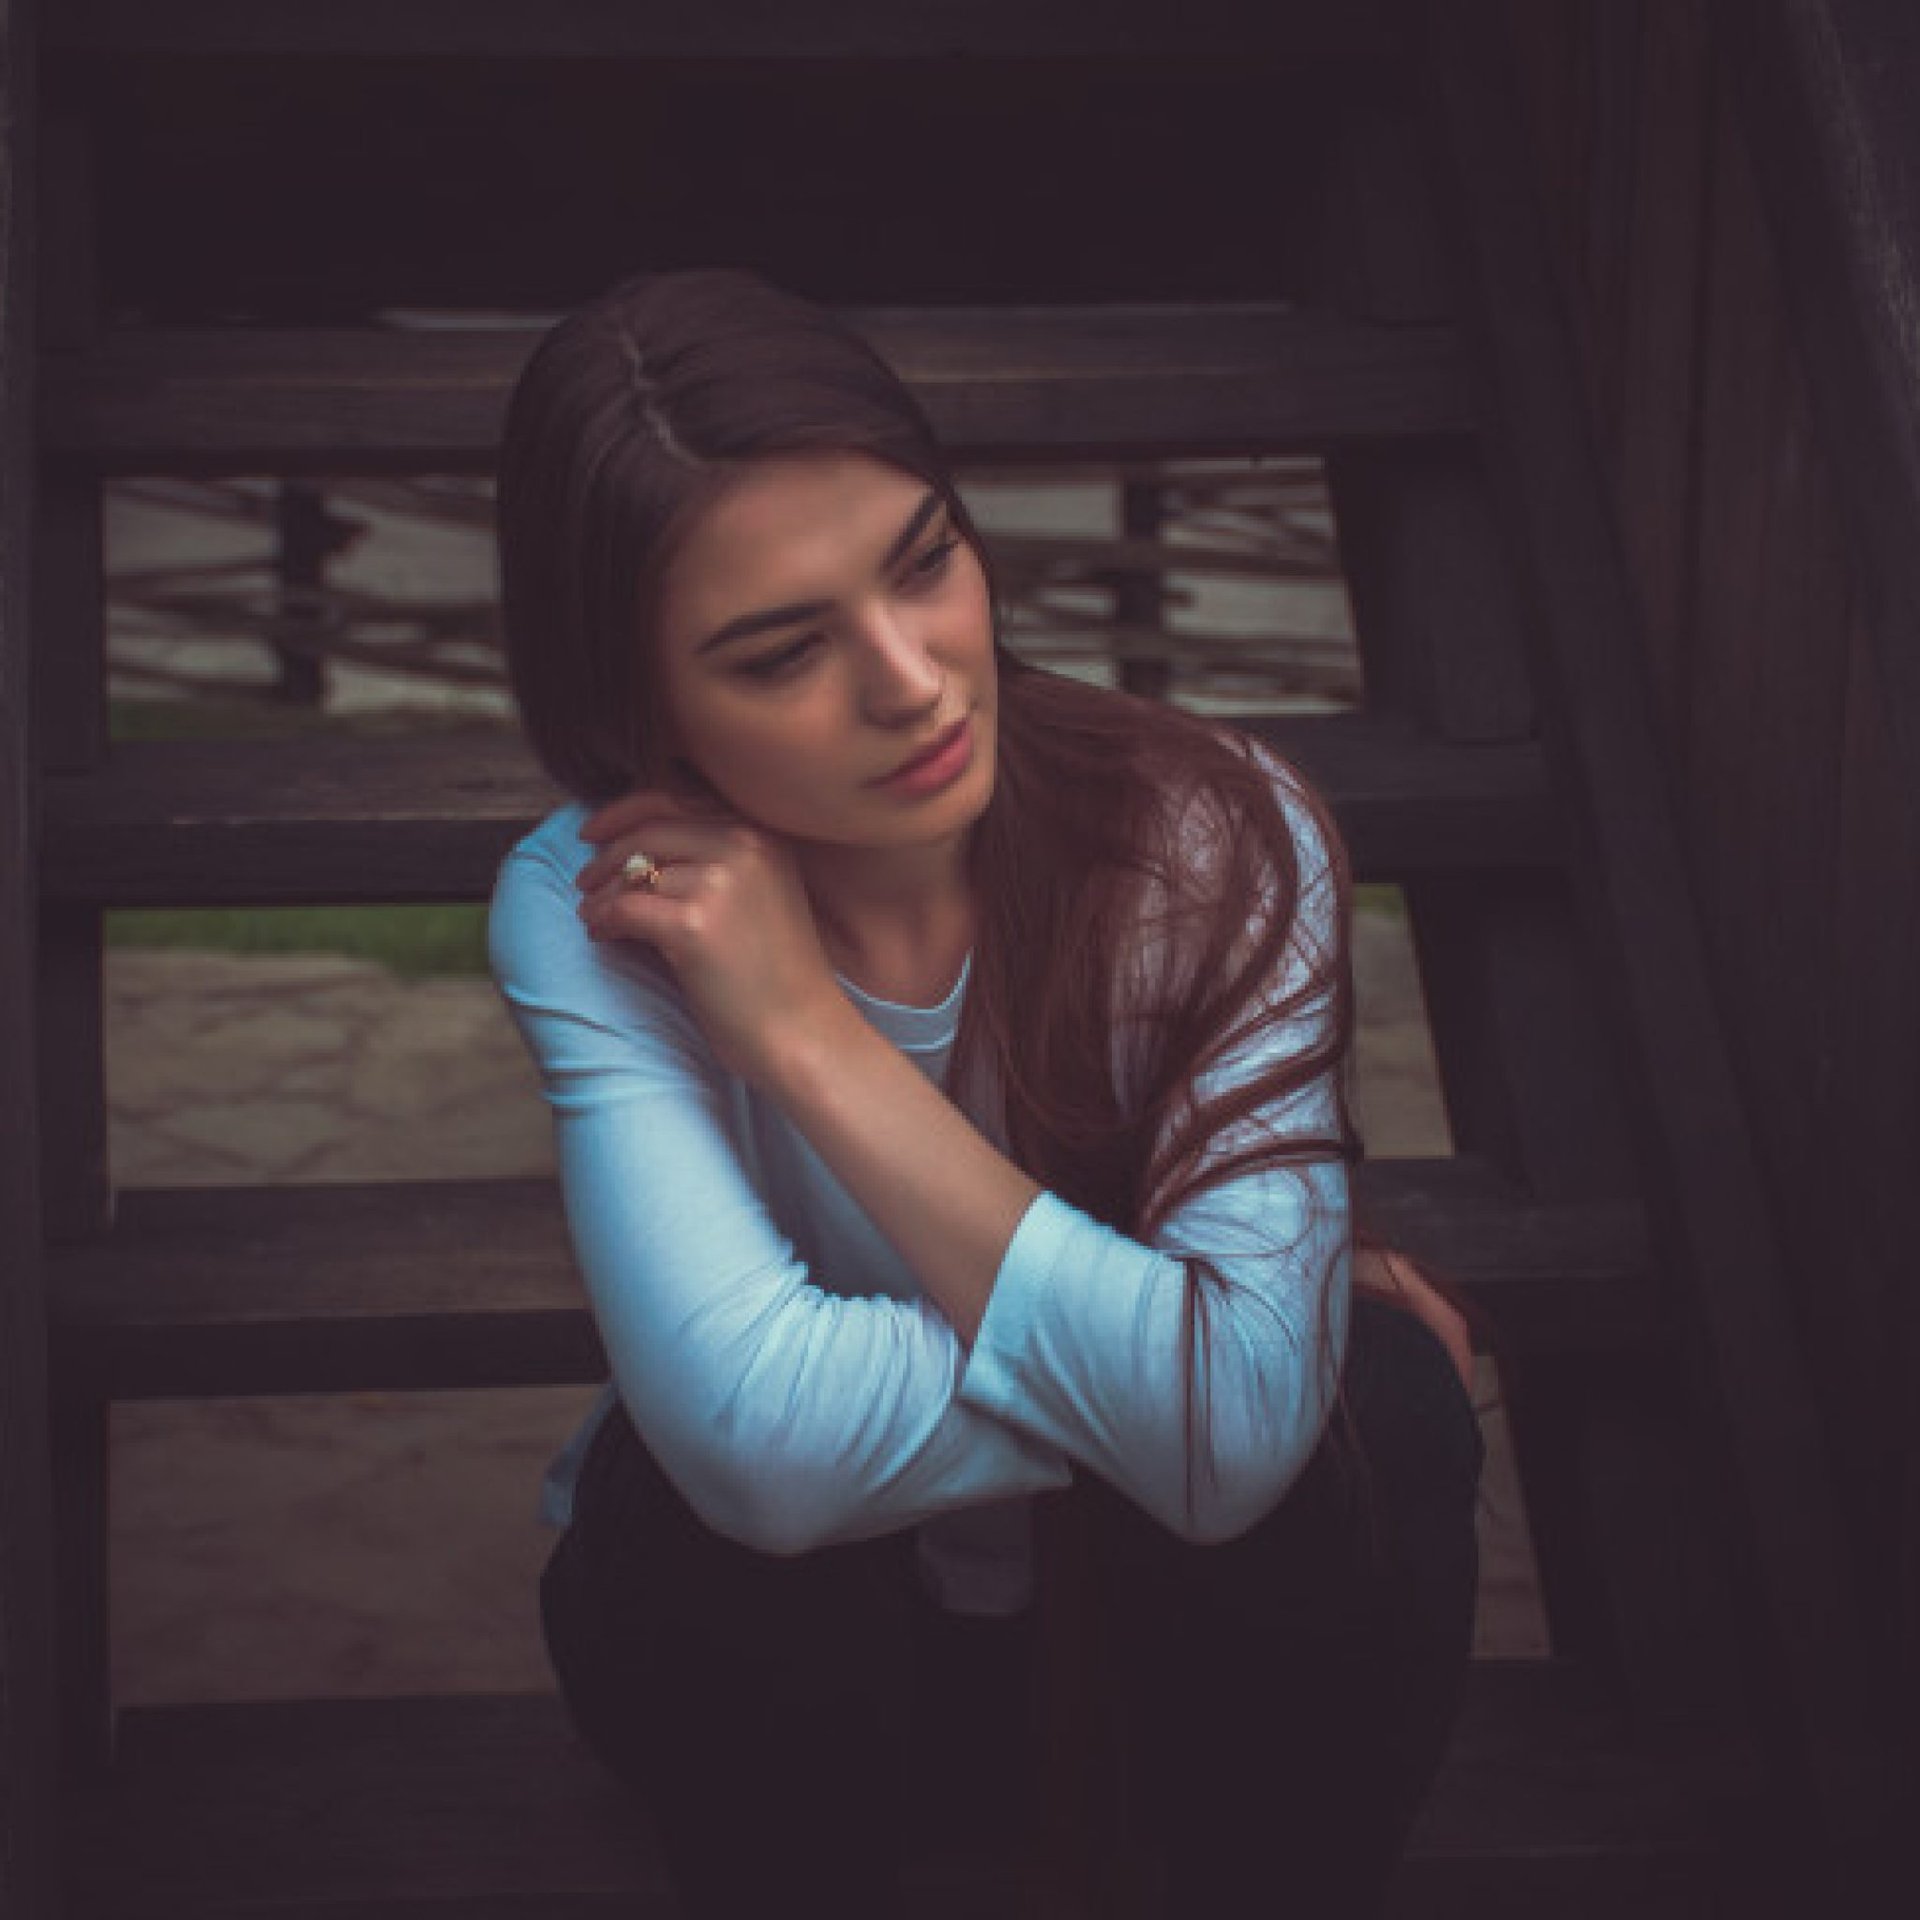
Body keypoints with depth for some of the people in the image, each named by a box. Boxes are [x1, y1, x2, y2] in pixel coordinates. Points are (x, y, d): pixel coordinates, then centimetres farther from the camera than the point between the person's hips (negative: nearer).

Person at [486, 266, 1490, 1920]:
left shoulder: (1222, 843, -24)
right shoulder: (585, 918, -26)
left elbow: (1240, 1432, -36)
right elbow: (771, 1430, -41)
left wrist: (807, 1032, -34)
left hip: (1147, 1566, 1)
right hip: (791, 1608, -1)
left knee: (1368, 1411, -31)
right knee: (715, 1502, -35)